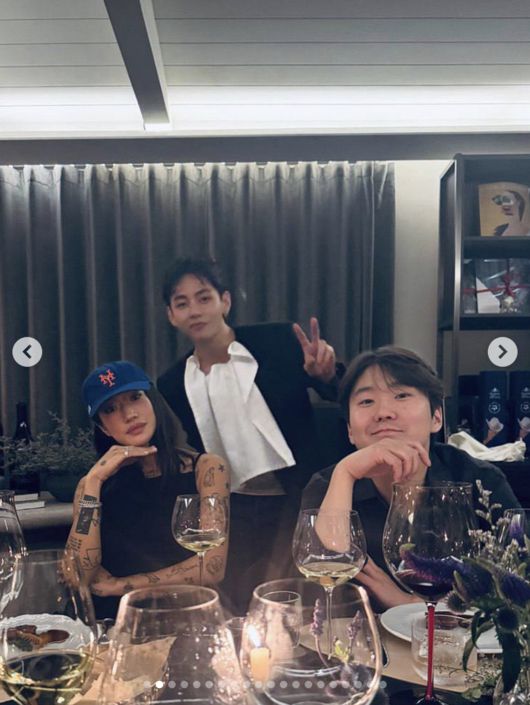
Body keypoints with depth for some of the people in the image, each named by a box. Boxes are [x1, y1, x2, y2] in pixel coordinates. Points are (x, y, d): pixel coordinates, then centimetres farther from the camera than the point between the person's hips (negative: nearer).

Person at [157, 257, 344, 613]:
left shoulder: (278, 342, -6)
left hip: (296, 502, -3)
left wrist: (325, 374, -26)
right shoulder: (173, 385, 3)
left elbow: (343, 396, -6)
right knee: (243, 614, 8)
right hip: (234, 513, 3)